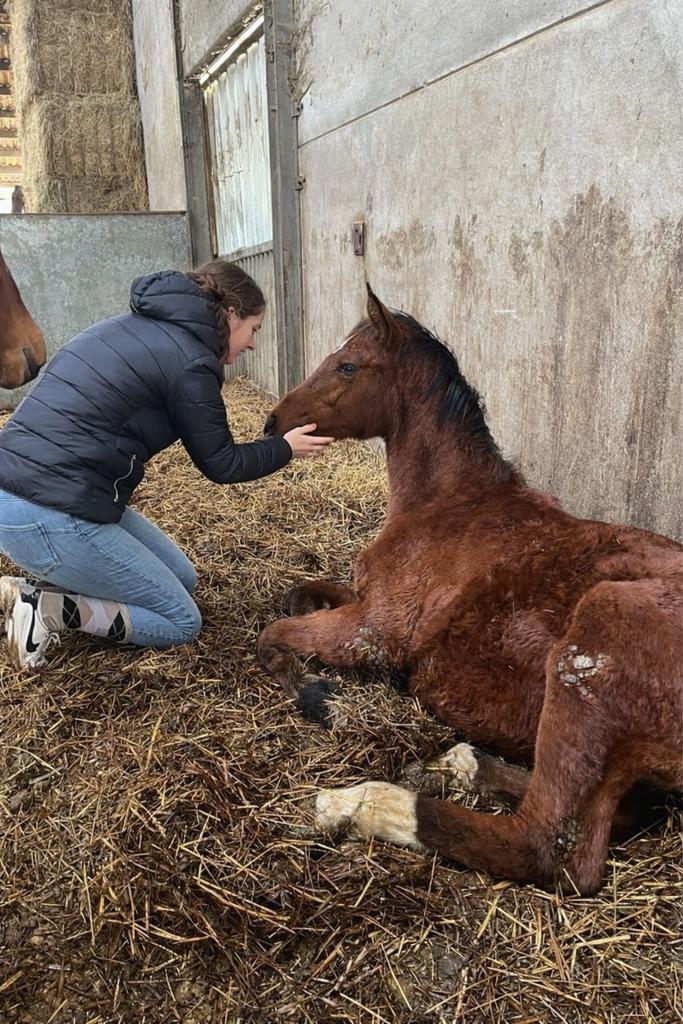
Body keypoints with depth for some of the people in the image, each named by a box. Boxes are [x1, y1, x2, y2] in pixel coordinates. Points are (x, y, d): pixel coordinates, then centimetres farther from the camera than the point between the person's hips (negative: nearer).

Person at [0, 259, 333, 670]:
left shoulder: (136, 327, 14)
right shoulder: (191, 360, -13)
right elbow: (221, 465, -2)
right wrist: (286, 449, 12)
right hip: (48, 518, -10)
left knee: (183, 578, 20)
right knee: (182, 622, 6)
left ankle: (44, 585, 10)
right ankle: (46, 607, -5)